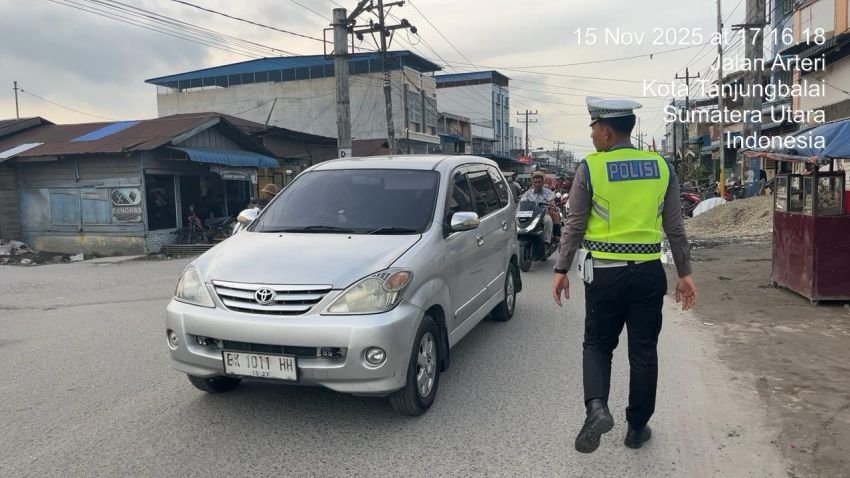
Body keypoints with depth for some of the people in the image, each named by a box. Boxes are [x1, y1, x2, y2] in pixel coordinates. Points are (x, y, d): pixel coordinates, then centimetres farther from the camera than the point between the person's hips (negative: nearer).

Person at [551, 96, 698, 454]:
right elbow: (675, 227, 5)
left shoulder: (589, 168, -7)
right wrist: (685, 273, 12)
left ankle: (597, 407, -8)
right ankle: (637, 427, 23)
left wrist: (561, 270, 5)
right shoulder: (662, 167, 3)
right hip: (649, 272, 3)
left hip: (605, 273, -2)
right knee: (643, 351, 13)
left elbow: (575, 226, -4)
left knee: (598, 344, 14)